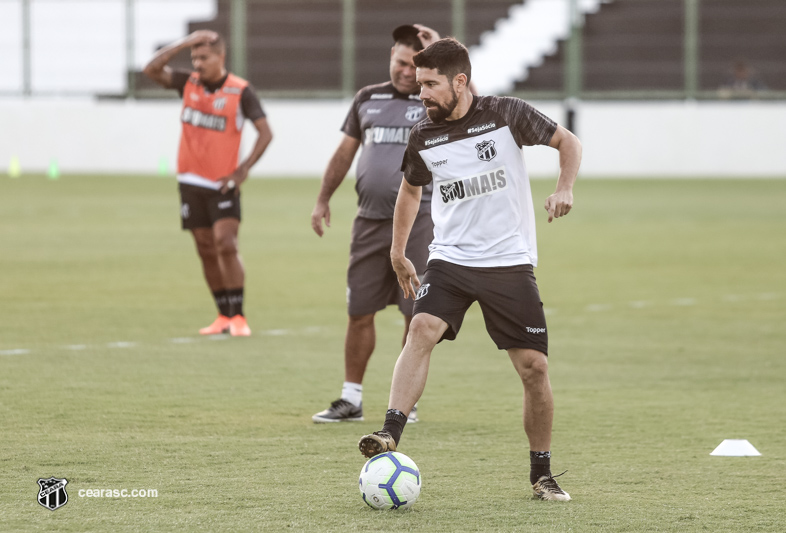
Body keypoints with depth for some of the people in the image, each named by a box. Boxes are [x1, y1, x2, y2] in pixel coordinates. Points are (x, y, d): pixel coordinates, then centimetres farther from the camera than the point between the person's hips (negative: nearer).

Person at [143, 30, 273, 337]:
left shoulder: (241, 91, -7)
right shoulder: (189, 83, 5)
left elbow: (265, 132, -7)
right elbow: (152, 70, -6)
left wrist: (243, 170, -15)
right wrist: (185, 43, -12)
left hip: (223, 184, -4)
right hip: (191, 182, 4)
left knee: (226, 245, -16)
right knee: (206, 251, 6)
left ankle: (238, 317, -13)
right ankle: (224, 316, 14)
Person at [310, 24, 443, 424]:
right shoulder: (368, 99, 13)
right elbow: (345, 151, 19)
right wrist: (323, 199, 15)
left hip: (418, 221, -4)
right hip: (370, 221, 4)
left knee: (416, 315, -1)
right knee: (360, 313, 5)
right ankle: (351, 400, 13)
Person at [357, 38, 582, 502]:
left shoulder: (506, 115, -7)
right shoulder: (423, 138, 2)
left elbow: (568, 141, 4)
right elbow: (411, 190, 21)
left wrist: (565, 189, -12)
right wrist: (398, 252, 20)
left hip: (511, 261, -2)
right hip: (450, 259, 2)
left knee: (535, 367, -3)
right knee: (423, 330, -26)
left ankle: (542, 475, 13)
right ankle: (390, 435, -34)